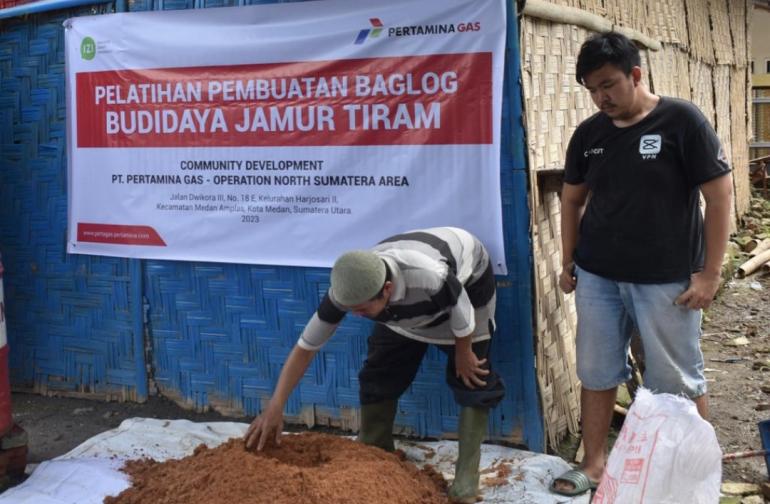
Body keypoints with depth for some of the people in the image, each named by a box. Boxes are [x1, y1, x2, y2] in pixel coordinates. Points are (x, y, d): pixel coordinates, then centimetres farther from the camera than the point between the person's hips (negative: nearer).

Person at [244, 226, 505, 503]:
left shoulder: (432, 278, -49)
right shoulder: (347, 291, -33)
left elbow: (464, 316, -27)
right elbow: (305, 347, -24)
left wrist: (463, 355, -10)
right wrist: (275, 407, -26)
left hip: (468, 278, -4)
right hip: (405, 298, 4)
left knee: (470, 379, -7)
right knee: (379, 374, -1)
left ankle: (465, 481, 3)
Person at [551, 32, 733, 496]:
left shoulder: (681, 120, -10)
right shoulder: (589, 133, 3)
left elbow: (720, 195, -10)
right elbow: (573, 200, 15)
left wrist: (710, 273, -12)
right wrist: (569, 262, 11)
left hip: (667, 279, -4)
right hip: (597, 277, 5)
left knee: (678, 381, 7)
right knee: (597, 374, 12)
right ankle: (595, 464, 27)